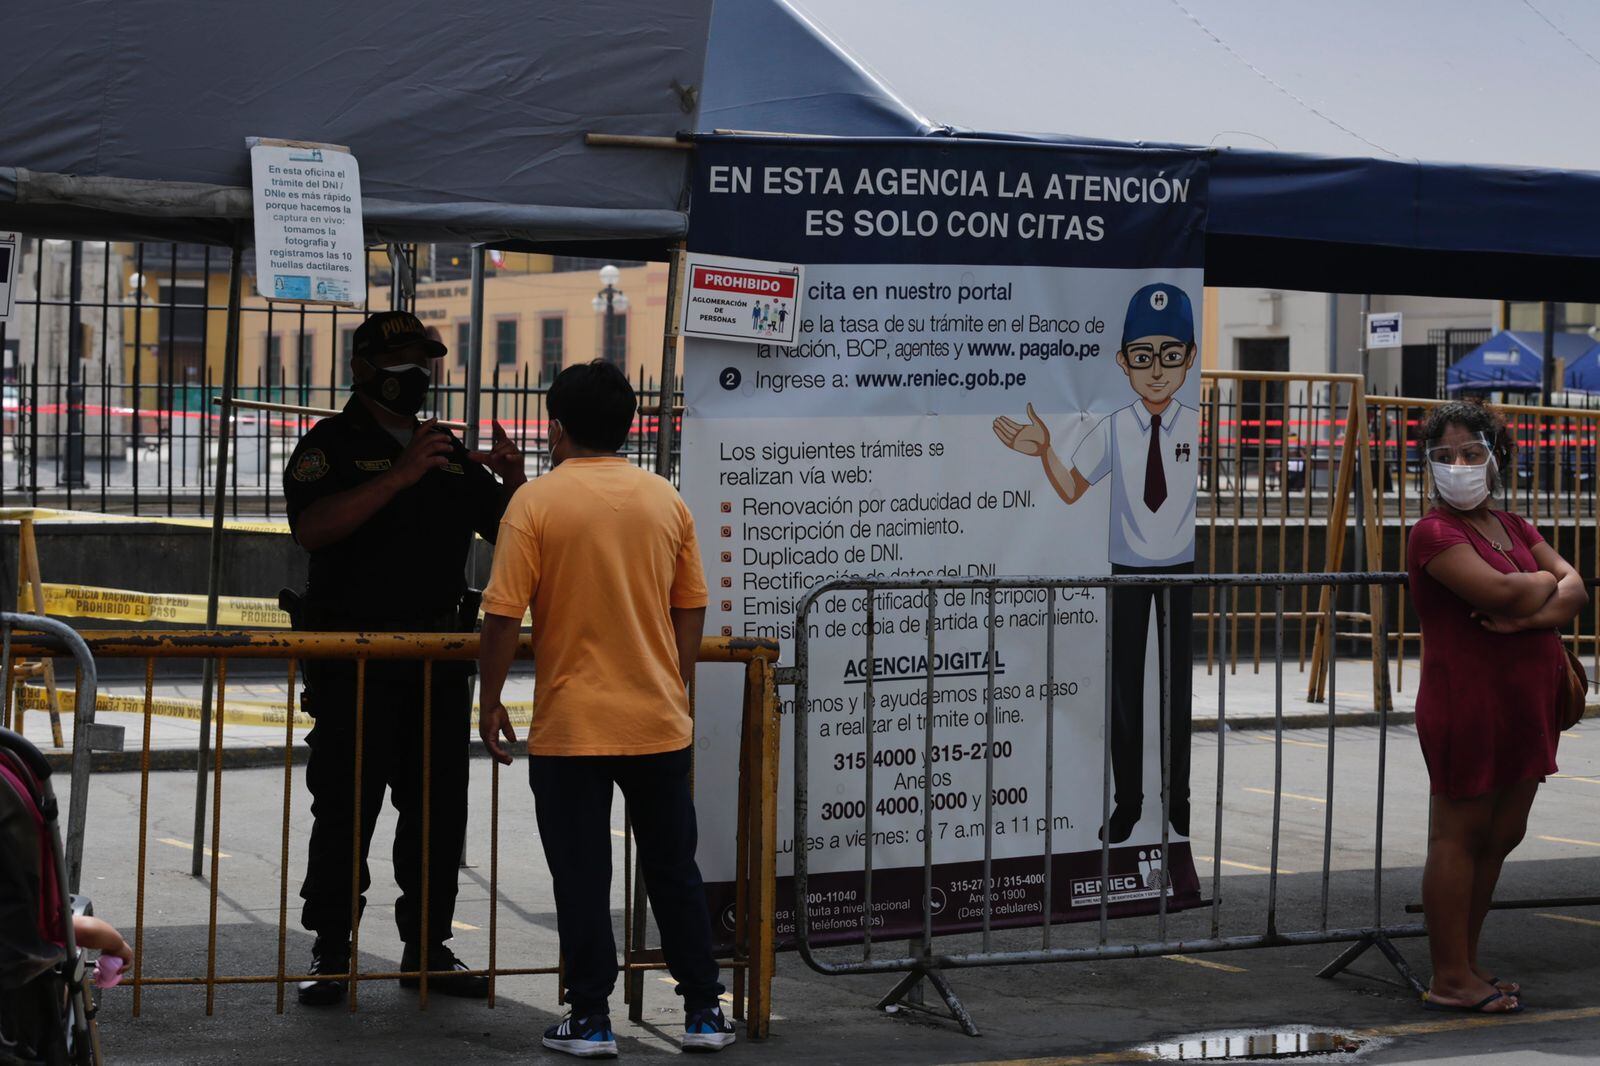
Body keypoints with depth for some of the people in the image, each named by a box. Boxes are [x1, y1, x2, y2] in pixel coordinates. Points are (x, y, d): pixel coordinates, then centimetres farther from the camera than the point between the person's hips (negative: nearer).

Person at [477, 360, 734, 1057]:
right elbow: (691, 609, 8)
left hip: (570, 728, -3)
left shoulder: (536, 502, -8)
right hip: (659, 722, 3)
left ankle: (591, 1020, 8)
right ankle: (704, 1012, 17)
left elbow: (503, 615, -11)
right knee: (674, 872, 13)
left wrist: (490, 703, 1)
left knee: (582, 880, 5)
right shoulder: (666, 501, 3)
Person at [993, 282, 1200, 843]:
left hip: (1182, 569, 0)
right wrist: (1044, 452, -22)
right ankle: (1127, 801, 19)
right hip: (1128, 570, 0)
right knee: (1124, 686, 7)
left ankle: (1179, 797, 22)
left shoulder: (1198, 426, -8)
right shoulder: (1114, 429, -7)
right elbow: (1071, 490, -4)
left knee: (1181, 682, 8)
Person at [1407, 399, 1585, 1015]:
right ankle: (1450, 980, 1)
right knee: (1459, 835, -3)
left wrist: (1532, 614, -15)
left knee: (1502, 835, 12)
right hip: (1466, 703, -8)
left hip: (1527, 703, 8)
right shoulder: (1435, 532, -10)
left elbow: (1575, 591, 5)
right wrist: (1546, 584, -3)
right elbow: (1499, 593, -23)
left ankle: (1466, 961, 22)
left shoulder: (1514, 528, 16)